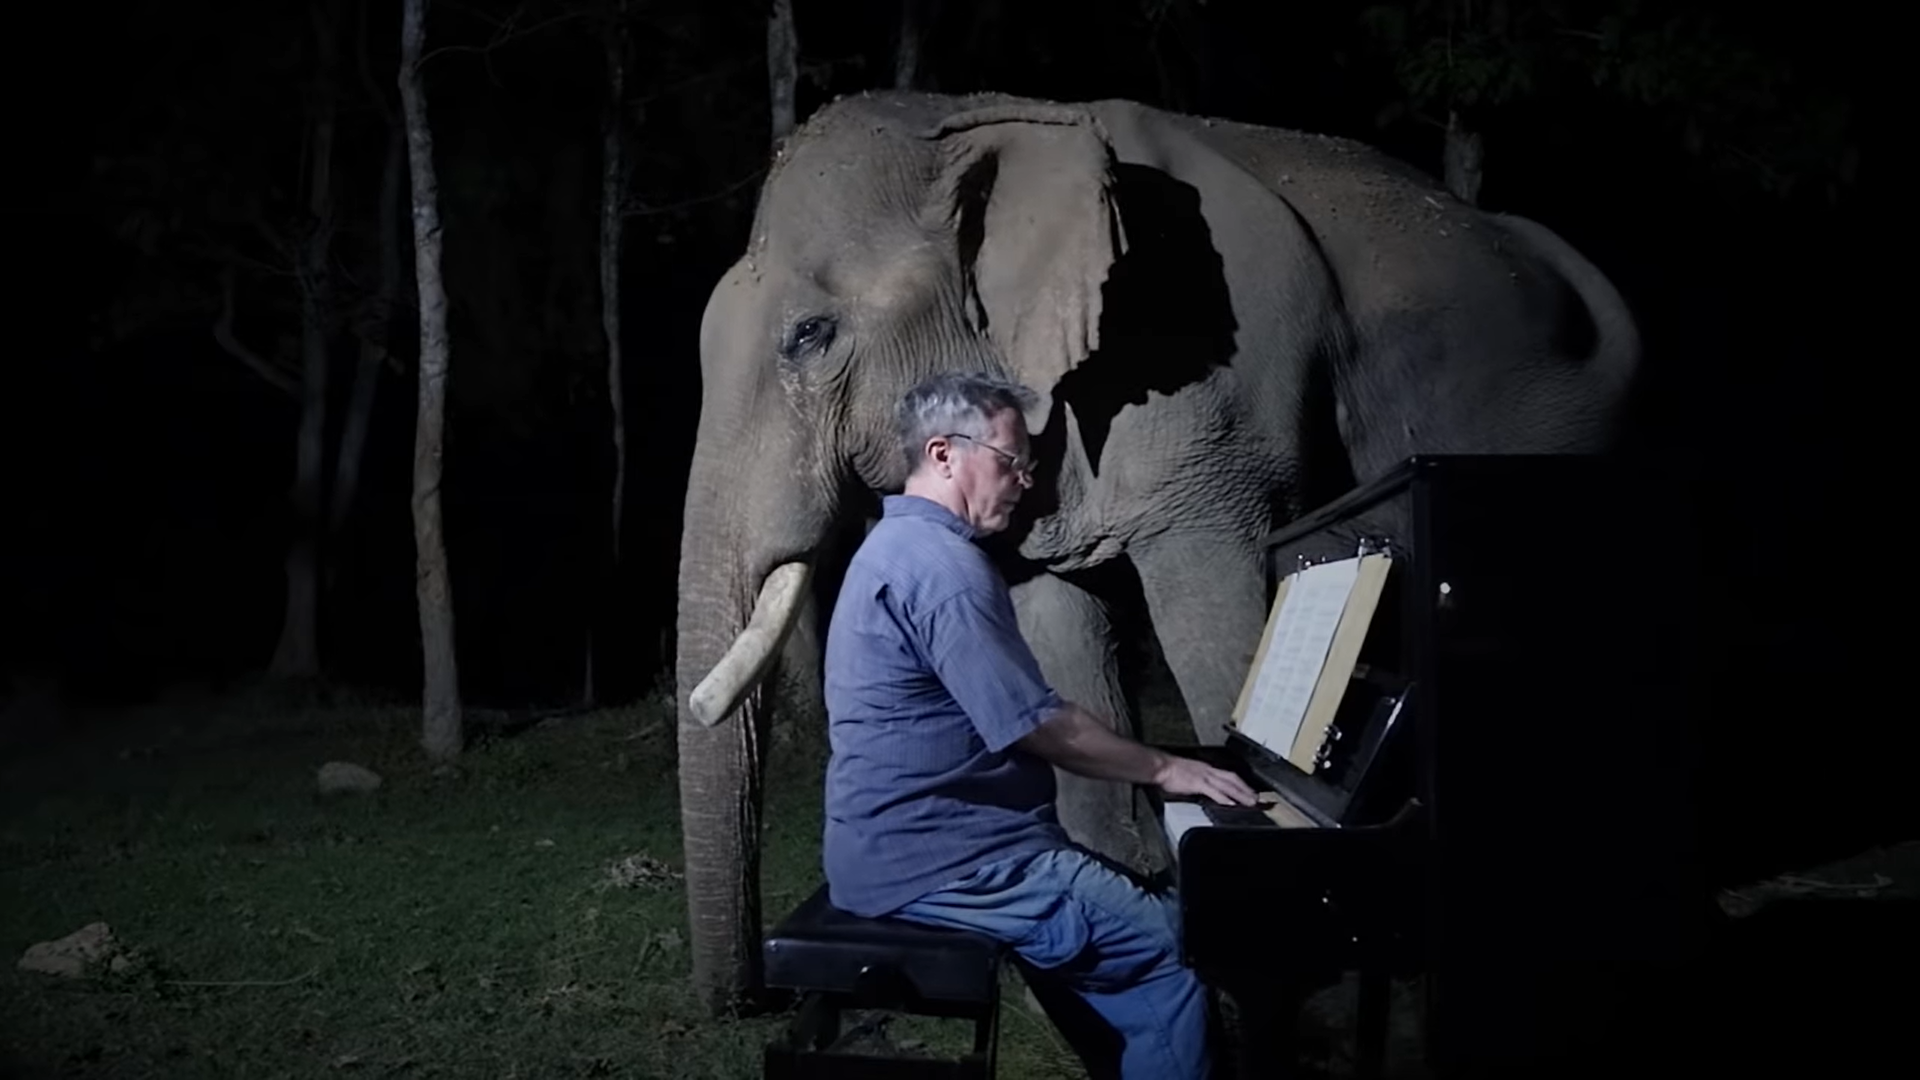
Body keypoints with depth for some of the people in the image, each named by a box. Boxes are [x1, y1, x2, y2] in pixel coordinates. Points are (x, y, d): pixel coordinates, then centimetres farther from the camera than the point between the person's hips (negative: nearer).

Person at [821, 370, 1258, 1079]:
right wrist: (1162, 769, -6)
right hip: (933, 860, -11)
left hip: (901, 839, 11)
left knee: (1128, 913, 23)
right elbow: (1039, 726, -20)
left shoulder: (901, 544, 17)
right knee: (1170, 945, -12)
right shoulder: (940, 562, -19)